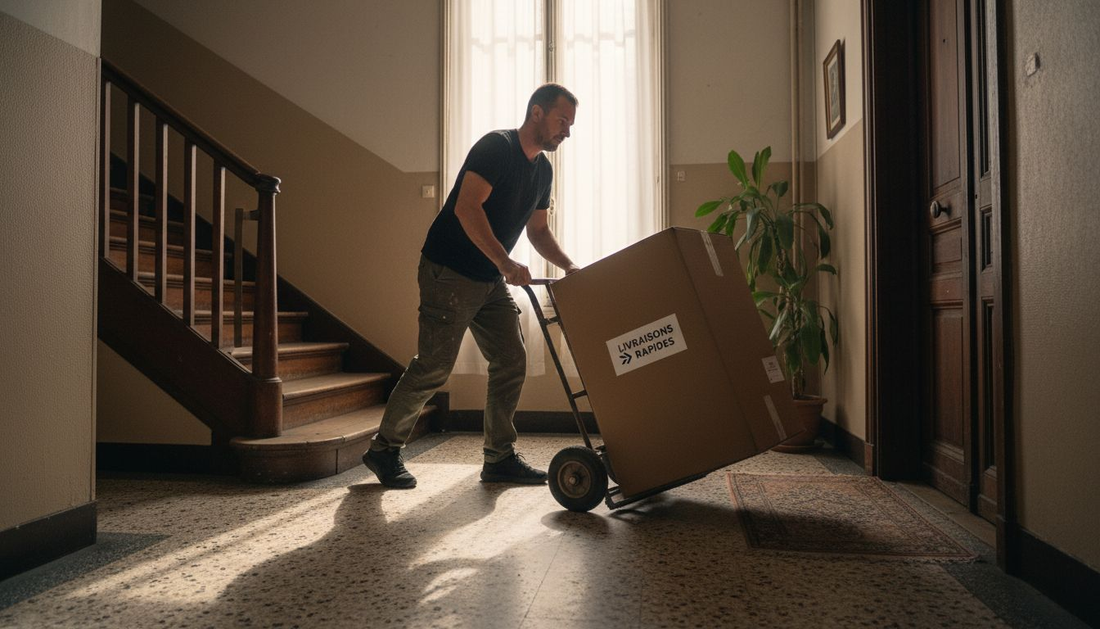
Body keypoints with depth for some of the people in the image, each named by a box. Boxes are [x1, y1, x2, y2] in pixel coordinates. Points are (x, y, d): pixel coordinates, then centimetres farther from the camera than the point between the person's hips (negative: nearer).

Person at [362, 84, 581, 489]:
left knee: (512, 361, 2)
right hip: (449, 273, -9)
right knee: (434, 367, -7)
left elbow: (538, 231, 21)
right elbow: (466, 207, -25)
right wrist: (505, 263, -32)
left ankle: (500, 457, 12)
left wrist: (568, 265, 4)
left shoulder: (542, 169, 13)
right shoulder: (496, 147, -13)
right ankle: (384, 449, 11)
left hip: (490, 280, 9)